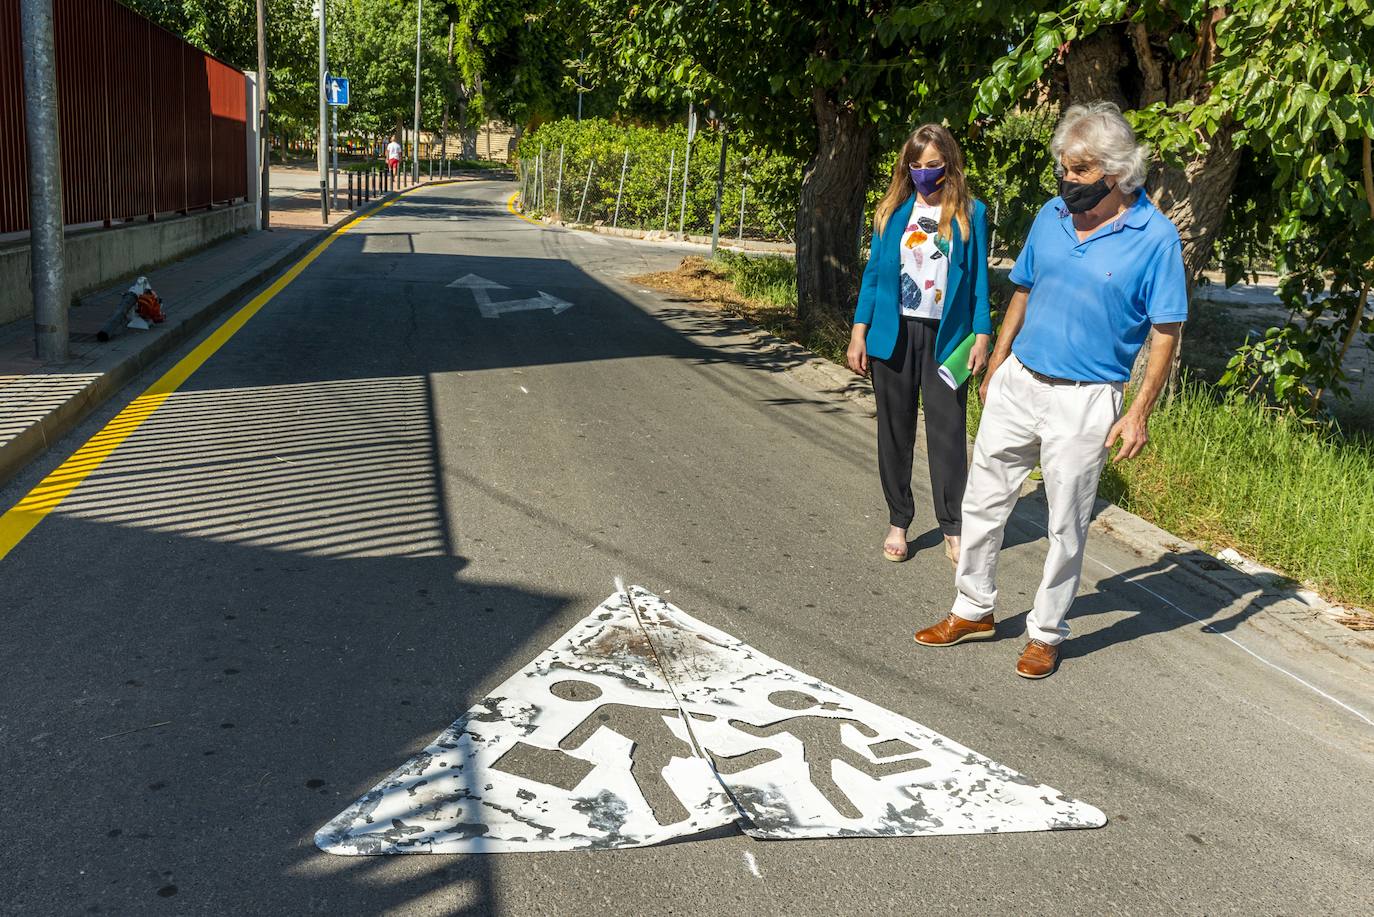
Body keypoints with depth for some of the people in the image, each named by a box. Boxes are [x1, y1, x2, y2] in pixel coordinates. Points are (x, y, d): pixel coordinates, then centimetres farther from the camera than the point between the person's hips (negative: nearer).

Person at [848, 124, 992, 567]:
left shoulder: (970, 213, 1)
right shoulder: (893, 210, 5)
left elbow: (978, 278, 3)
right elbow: (874, 272, 7)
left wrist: (982, 335, -3)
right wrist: (859, 332, 1)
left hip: (946, 336, -2)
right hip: (893, 333, 2)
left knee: (948, 431, -1)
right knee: (895, 430, 8)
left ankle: (953, 530, 10)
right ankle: (898, 523, 20)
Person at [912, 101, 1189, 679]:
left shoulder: (1155, 237, -11)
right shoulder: (1053, 216, 3)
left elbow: (1167, 331, -8)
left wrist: (1140, 412, -13)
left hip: (1084, 400, -5)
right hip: (1017, 382, 5)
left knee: (1066, 525, 6)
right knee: (982, 501, 12)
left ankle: (1046, 633, 24)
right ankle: (973, 610, 29)